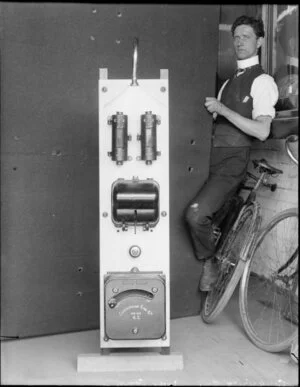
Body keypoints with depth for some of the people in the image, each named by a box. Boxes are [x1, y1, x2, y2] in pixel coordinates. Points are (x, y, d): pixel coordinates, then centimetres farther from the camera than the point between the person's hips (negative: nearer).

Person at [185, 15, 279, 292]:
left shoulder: (262, 81, -4)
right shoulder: (229, 82, 22)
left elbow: (262, 131, -17)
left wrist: (223, 110, -17)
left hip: (233, 161, -7)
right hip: (214, 157, 8)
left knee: (196, 214, -22)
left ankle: (209, 265, 3)